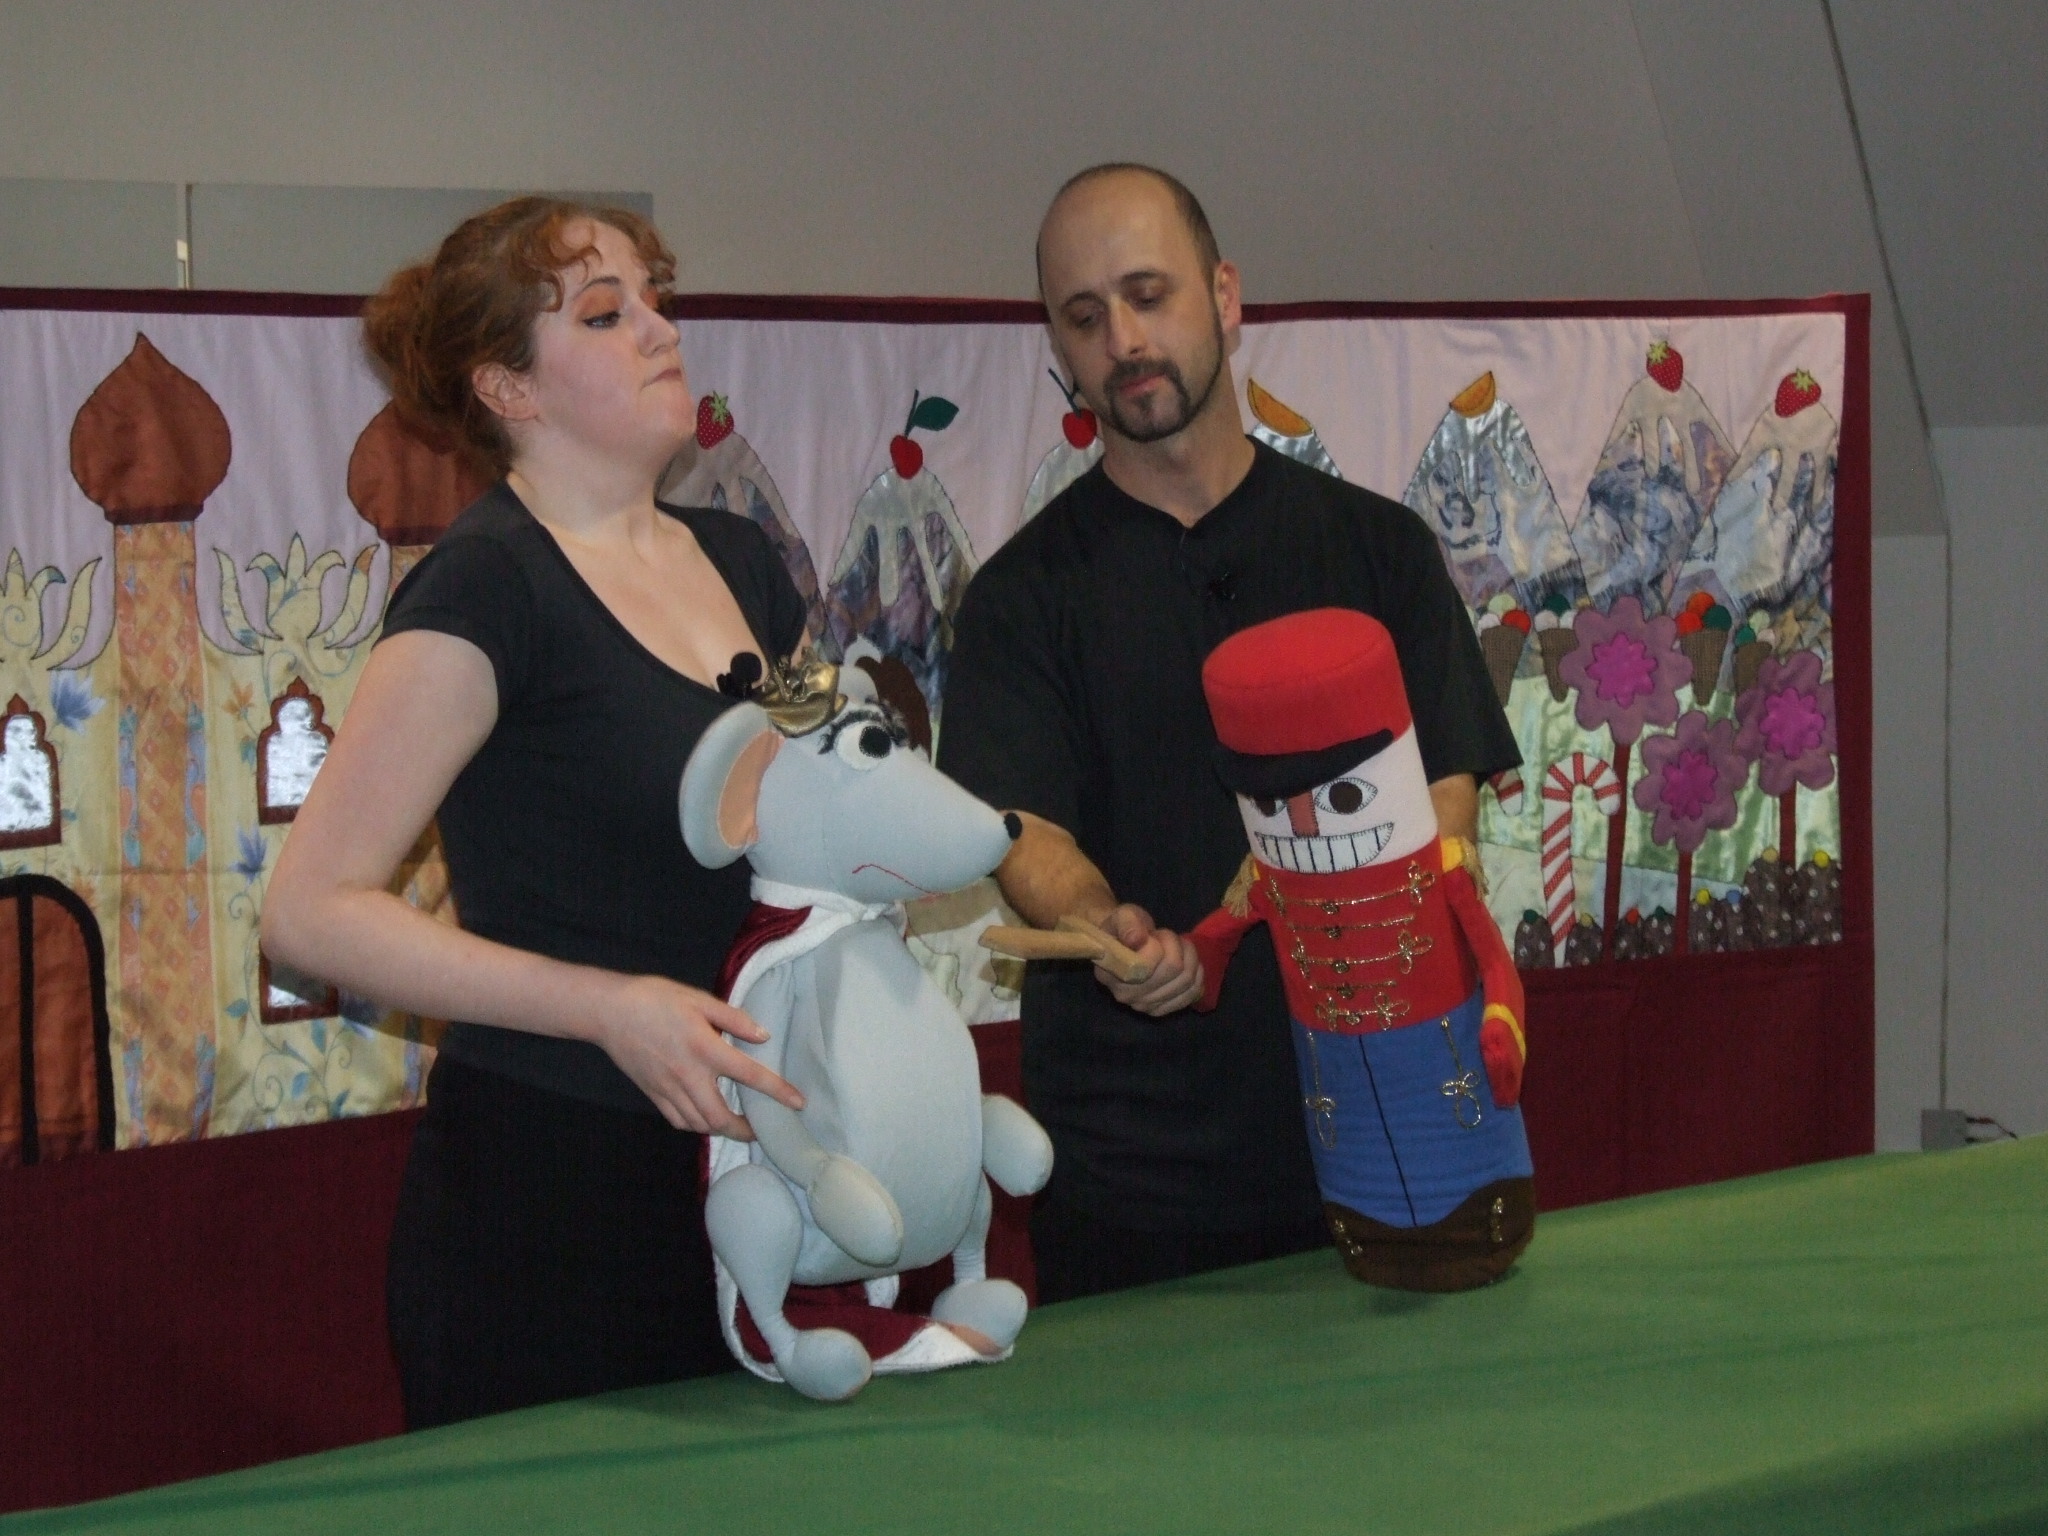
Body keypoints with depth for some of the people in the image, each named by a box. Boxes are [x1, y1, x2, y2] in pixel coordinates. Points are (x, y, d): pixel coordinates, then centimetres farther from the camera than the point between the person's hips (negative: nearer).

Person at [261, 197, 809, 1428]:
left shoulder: (742, 565, 11)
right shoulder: (488, 585, -11)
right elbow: (314, 910, -16)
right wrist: (610, 1006, -22)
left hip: (728, 1177, 7)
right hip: (544, 1191, -7)